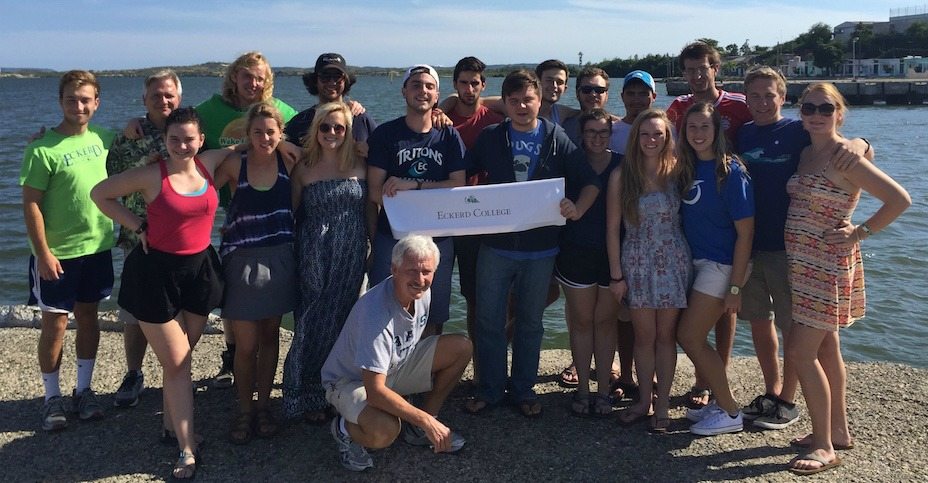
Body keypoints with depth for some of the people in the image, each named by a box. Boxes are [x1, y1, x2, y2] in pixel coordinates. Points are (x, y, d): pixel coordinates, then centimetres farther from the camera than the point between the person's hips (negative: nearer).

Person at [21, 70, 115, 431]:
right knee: (55, 324, 4)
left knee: (88, 317, 14)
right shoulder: (43, 149, -13)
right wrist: (43, 253, -15)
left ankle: (84, 390, 28)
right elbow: (31, 204, -12)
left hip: (97, 247, 5)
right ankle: (52, 398, 20)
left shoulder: (103, 139, 1)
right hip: (57, 254, -4)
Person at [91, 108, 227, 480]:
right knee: (176, 362, 0)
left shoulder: (208, 164, -1)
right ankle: (187, 449, 7)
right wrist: (138, 226, -6)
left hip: (200, 269, 4)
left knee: (180, 358, 15)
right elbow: (100, 194, -1)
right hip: (157, 272, -4)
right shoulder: (152, 174, -12)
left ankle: (173, 425, 33)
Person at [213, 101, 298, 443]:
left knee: (270, 336, 13)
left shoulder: (289, 161, -2)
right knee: (246, 344, 1)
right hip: (242, 260, -2)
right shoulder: (235, 164, -7)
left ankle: (263, 405, 29)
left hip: (279, 260, 2)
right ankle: (244, 410, 22)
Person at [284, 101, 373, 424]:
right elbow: (291, 212, 5)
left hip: (351, 257, 2)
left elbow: (370, 209, 9)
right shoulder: (304, 169, 1)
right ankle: (308, 397, 13)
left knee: (340, 321, 7)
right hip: (314, 257, -2)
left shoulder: (359, 166, 5)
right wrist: (291, 249, -3)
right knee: (313, 323, 0)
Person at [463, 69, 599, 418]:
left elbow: (592, 182, 0)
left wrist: (577, 210, -17)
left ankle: (524, 390, 25)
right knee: (489, 320, 4)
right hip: (495, 245, 1)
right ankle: (489, 389, 20)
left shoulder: (557, 140, -1)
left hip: (540, 248, 0)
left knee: (530, 323, 11)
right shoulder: (490, 139, 2)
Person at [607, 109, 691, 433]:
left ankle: (662, 404, 18)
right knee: (644, 336, 8)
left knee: (666, 335, 7)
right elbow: (612, 227, -2)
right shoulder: (621, 176, -4)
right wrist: (616, 274, -3)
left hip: (673, 263, 0)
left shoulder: (677, 171, -2)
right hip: (636, 265, 0)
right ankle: (645, 400, 24)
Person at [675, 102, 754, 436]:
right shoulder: (687, 167, 6)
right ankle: (720, 401, 26)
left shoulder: (730, 171, -15)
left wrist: (735, 287, -17)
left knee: (690, 337, -5)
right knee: (692, 337, 8)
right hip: (696, 261, 7)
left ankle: (730, 413, 10)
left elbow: (745, 233, -15)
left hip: (722, 265, -7)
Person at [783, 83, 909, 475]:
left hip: (827, 266, -8)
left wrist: (859, 233, -16)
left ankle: (824, 447, 3)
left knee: (799, 353, -8)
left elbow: (900, 199, -19)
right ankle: (838, 430, 29)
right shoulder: (806, 153, 9)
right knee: (825, 348, 16)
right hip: (803, 264, 8)